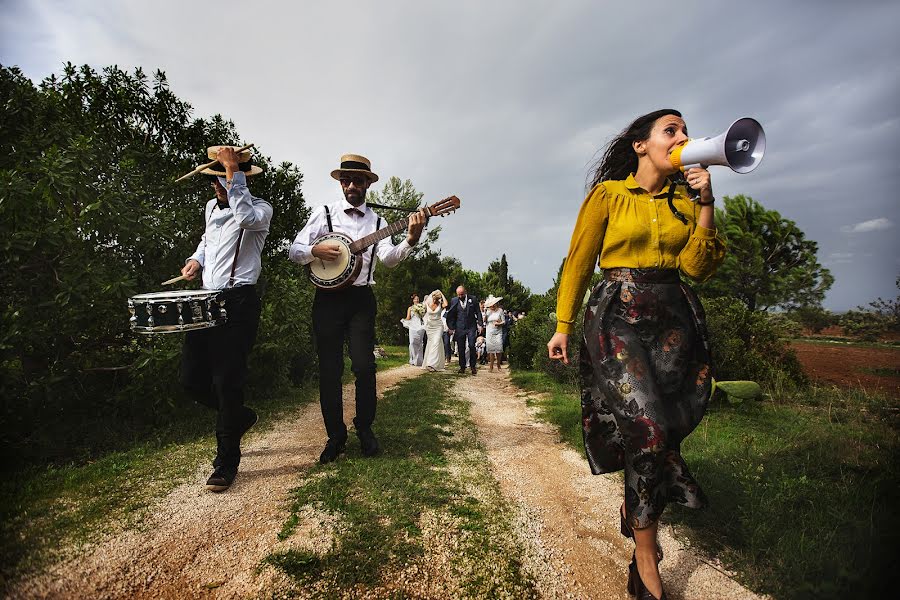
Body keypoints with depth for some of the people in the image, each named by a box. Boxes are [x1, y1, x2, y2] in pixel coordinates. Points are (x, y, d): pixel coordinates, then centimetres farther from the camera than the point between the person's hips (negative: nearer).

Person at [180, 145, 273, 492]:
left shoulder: (261, 208, -5)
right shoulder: (211, 207, 17)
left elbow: (245, 217, -30)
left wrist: (234, 172, -23)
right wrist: (197, 259, 13)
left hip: (239, 303, -7)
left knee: (227, 382, -7)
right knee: (192, 379, 7)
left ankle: (226, 462, 10)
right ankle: (241, 416, 34)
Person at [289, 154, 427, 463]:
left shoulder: (376, 221, 10)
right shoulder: (324, 213, 6)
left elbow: (389, 257, -7)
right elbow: (294, 250, 4)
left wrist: (410, 240, -26)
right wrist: (316, 250, -17)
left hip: (361, 299, 1)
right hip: (328, 297, 0)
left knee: (364, 366, -5)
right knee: (330, 369, 2)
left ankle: (365, 428, 16)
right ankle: (335, 435, 17)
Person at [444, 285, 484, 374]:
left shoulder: (473, 299, 0)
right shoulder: (454, 301, 4)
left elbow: (478, 312, 3)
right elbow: (451, 315, 9)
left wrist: (480, 324, -4)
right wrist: (451, 327, 5)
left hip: (471, 327, -2)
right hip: (459, 328, 2)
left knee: (471, 346, -9)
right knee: (461, 348, 5)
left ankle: (472, 366, 6)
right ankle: (462, 366, 17)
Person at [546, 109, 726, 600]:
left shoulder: (682, 201, 14)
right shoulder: (607, 194, 2)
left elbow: (697, 267, 3)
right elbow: (578, 263, -1)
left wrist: (705, 203, -3)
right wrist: (563, 326, -5)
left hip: (674, 320, 5)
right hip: (617, 315, -5)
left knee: (664, 429, 7)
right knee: (647, 430, -15)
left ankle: (633, 509, 37)